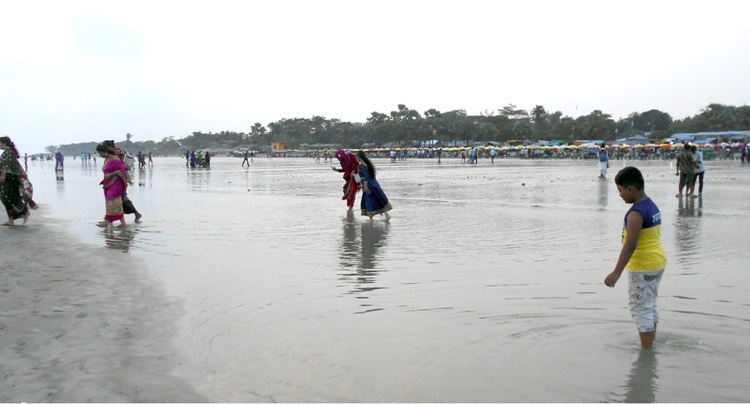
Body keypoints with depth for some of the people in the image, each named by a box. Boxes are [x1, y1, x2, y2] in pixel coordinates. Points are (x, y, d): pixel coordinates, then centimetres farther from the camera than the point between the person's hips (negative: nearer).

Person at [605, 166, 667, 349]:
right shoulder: (653, 206, 7)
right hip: (657, 262, 10)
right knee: (650, 306, 19)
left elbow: (630, 245, -26)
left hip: (642, 267, -10)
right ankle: (650, 345, 30)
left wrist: (616, 272, -25)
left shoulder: (636, 213, -22)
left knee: (641, 309, -3)